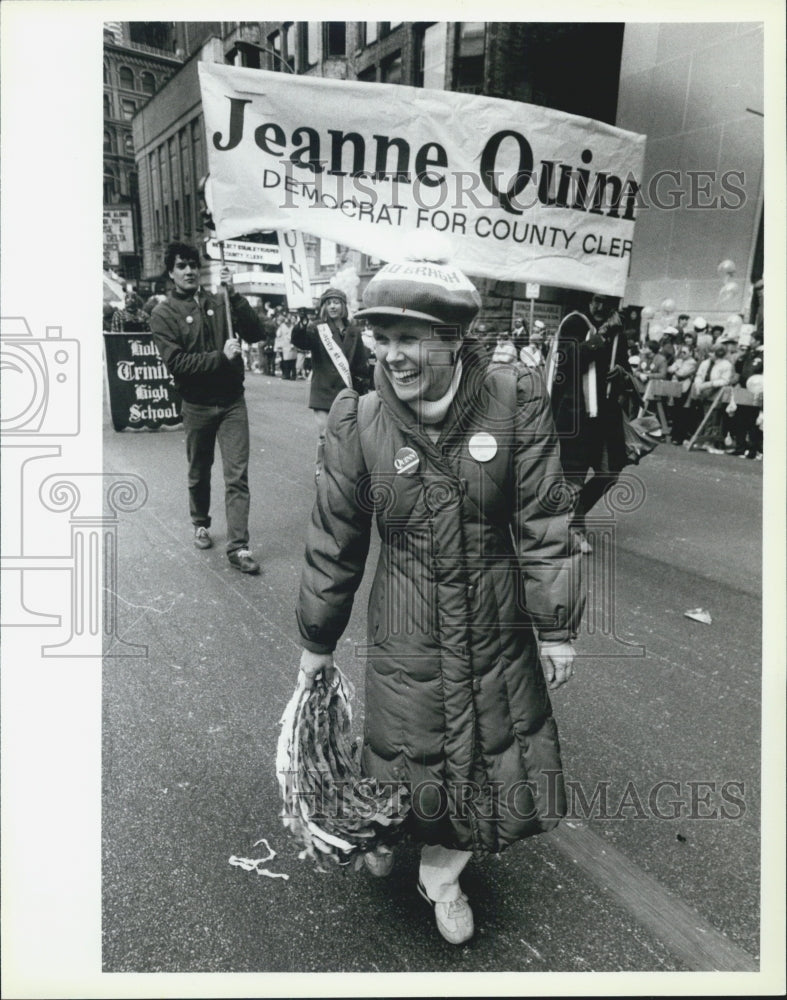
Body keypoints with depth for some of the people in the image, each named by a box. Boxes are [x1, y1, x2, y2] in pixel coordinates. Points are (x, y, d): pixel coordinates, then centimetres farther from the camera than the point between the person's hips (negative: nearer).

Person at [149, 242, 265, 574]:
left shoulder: (218, 302, 3)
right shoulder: (164, 313, -4)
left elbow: (256, 333, -6)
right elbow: (175, 362, -15)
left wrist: (233, 294, -14)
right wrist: (220, 356, -21)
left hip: (232, 401, 1)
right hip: (197, 405, -1)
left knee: (237, 476, -4)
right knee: (199, 472, 16)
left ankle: (237, 547, -2)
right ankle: (201, 524, 40)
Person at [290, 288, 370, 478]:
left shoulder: (353, 332, 7)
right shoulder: (317, 329, -3)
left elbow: (362, 363, 12)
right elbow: (300, 341, -24)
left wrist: (363, 385, 9)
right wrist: (301, 324, -44)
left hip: (346, 392, 3)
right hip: (323, 392, -3)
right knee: (325, 436, -6)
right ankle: (320, 468, 13)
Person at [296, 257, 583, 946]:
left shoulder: (516, 401, -12)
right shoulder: (358, 423, -11)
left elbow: (545, 523, -6)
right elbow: (334, 542, -2)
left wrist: (557, 628, -3)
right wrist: (316, 643, 6)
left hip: (498, 631, 1)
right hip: (407, 637, -1)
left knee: (498, 759, 13)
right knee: (406, 755, 14)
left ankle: (442, 874, 42)